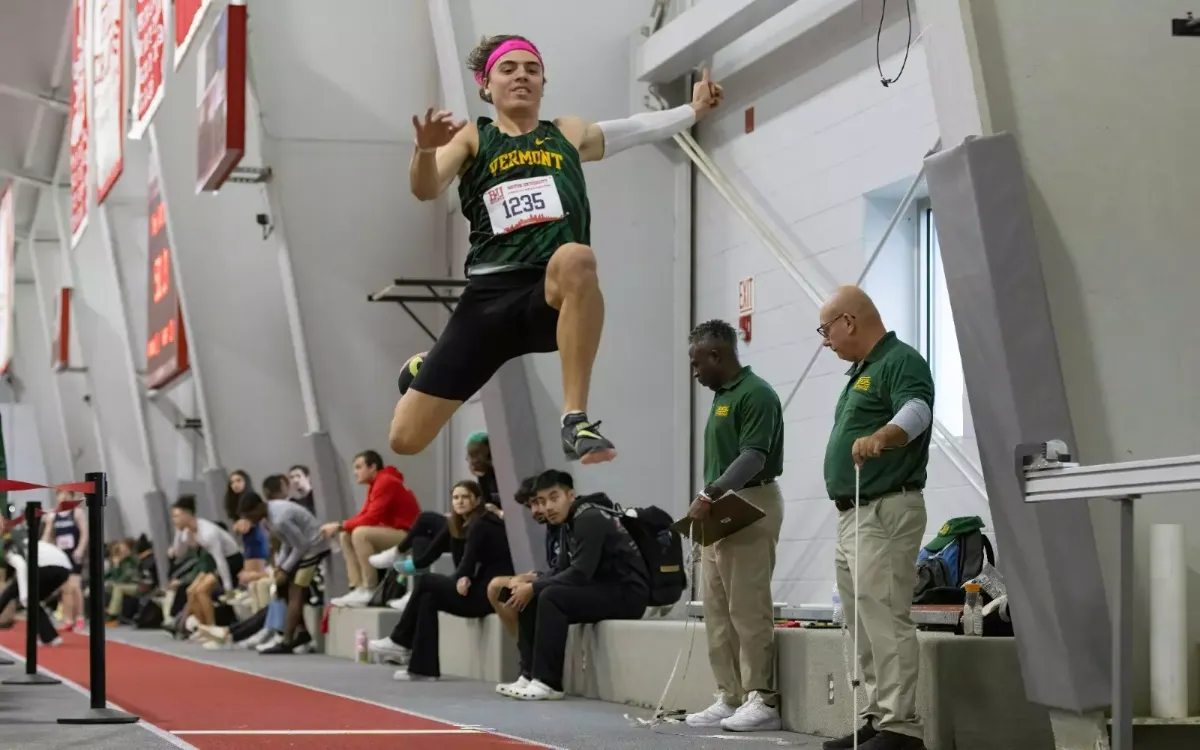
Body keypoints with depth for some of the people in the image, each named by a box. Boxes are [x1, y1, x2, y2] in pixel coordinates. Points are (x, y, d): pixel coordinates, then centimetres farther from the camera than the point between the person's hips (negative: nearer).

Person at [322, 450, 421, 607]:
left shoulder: (386, 482, -15)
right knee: (345, 536, 5)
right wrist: (340, 526, -6)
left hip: (408, 535, -10)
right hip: (392, 533, 10)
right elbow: (364, 516, 9)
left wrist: (340, 525, -15)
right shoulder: (375, 485, 14)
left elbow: (371, 519, -22)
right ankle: (357, 589, -9)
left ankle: (369, 592, -22)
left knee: (360, 534, -28)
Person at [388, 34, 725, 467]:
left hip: (556, 298, 0)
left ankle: (575, 420, -33)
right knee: (405, 438, -3)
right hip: (488, 297, 0)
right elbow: (425, 190, -5)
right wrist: (426, 149, -25)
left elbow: (644, 127, 29)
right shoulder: (471, 137, 12)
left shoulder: (570, 135, 19)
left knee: (575, 257, -41)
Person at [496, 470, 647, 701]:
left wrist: (533, 587, -16)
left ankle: (547, 683, -23)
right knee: (529, 600, 5)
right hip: (604, 589, 10)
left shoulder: (589, 518, -17)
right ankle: (530, 675, 2)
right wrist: (530, 584, -4)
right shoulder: (570, 523, 12)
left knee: (552, 597, -27)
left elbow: (580, 573, -24)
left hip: (628, 592, -10)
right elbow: (563, 571, 14)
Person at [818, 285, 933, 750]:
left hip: (886, 511, -11)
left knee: (885, 618, -15)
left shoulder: (901, 361, -11)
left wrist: (882, 436, -50)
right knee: (863, 623, 12)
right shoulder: (860, 371, 20)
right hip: (852, 514, 11)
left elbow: (916, 411, -31)